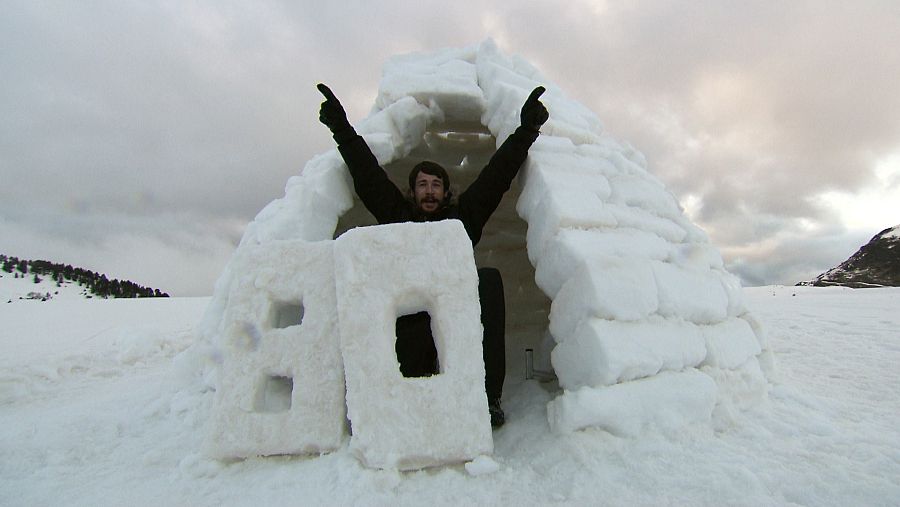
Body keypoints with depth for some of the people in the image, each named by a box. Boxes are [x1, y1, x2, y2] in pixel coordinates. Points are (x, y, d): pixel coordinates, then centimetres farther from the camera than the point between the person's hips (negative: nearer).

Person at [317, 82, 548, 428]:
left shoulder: (462, 216, 23)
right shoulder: (397, 215, 23)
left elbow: (497, 175, 19)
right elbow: (367, 175, 20)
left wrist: (526, 130, 16)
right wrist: (343, 130, 17)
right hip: (408, 316, -1)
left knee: (488, 280, -30)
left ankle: (487, 397, -29)